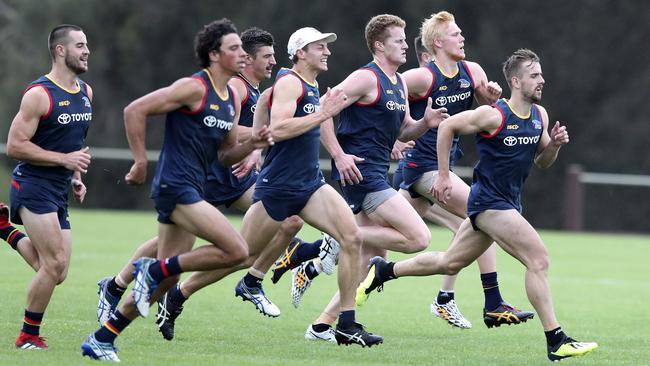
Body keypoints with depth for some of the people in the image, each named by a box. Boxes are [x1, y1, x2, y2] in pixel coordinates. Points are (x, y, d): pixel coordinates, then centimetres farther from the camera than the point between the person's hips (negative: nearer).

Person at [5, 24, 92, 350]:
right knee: (55, 265, -14)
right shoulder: (39, 94, -14)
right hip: (34, 186, -8)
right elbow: (14, 146, -16)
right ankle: (29, 336, 0)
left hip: (59, 192, 8)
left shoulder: (86, 92, 11)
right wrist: (64, 159, -19)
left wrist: (75, 176, 14)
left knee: (56, 272, 6)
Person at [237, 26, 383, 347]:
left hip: (310, 185, 8)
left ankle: (347, 325, -9)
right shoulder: (289, 81, -12)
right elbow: (277, 129, -25)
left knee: (352, 237, -11)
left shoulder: (313, 87, 15)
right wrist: (322, 114, -24)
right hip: (277, 187, -8)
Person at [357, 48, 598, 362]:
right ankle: (556, 341, -13)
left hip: (509, 203, 9)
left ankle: (383, 271, 33)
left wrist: (554, 144, -6)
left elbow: (542, 161, 16)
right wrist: (443, 176, -7)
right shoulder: (494, 115, -17)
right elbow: (447, 127, -8)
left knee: (449, 263, 17)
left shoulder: (539, 115, 5)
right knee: (538, 259, -16)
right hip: (489, 202, -9)